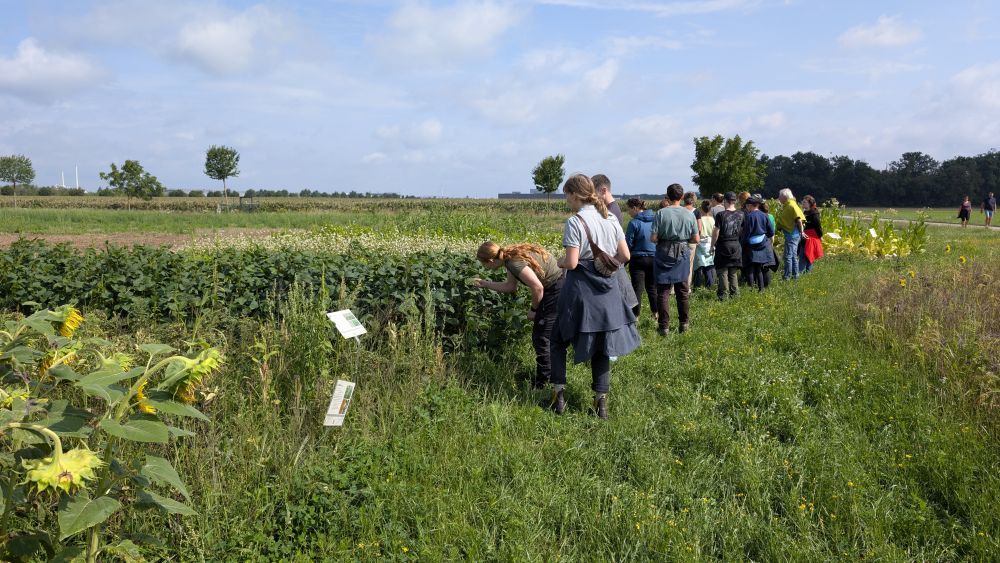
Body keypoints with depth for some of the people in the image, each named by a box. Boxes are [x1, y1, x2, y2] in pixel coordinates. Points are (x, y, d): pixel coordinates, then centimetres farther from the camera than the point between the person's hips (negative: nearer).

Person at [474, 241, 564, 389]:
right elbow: (510, 286, 16)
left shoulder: (515, 263, -26)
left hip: (557, 292, -10)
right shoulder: (510, 256, 3)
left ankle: (541, 387, 5)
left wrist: (534, 310, -11)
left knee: (541, 339, -4)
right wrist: (486, 284, 20)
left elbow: (537, 288, -26)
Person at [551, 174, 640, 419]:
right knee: (600, 344, 13)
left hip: (582, 289, -6)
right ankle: (601, 400, 14)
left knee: (558, 340, 13)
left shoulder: (575, 222, -15)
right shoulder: (610, 219, 4)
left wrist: (559, 262, 1)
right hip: (607, 289, 6)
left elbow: (571, 263, -19)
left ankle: (559, 392, 8)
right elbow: (624, 256, 5)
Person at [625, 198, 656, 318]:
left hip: (638, 259, -5)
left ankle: (635, 316, 4)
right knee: (652, 287, 17)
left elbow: (628, 244, -10)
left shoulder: (634, 223, -15)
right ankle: (656, 313, 23)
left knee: (637, 288, 2)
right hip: (654, 258, 5)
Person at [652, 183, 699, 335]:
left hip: (664, 254, -2)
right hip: (683, 254, 3)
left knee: (663, 291, 2)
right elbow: (696, 240, 0)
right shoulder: (689, 214, -4)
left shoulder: (661, 213, -11)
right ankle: (683, 323, 23)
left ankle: (664, 326, 0)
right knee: (682, 290, 15)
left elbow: (654, 238, -13)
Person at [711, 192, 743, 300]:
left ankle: (724, 295, 0)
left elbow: (716, 232, -11)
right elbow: (743, 230, 8)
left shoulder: (720, 215, -12)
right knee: (733, 272, 13)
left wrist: (712, 245, -3)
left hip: (723, 245, -4)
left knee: (722, 271, 1)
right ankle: (734, 294, 15)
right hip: (736, 245, 4)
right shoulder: (741, 215, 1)